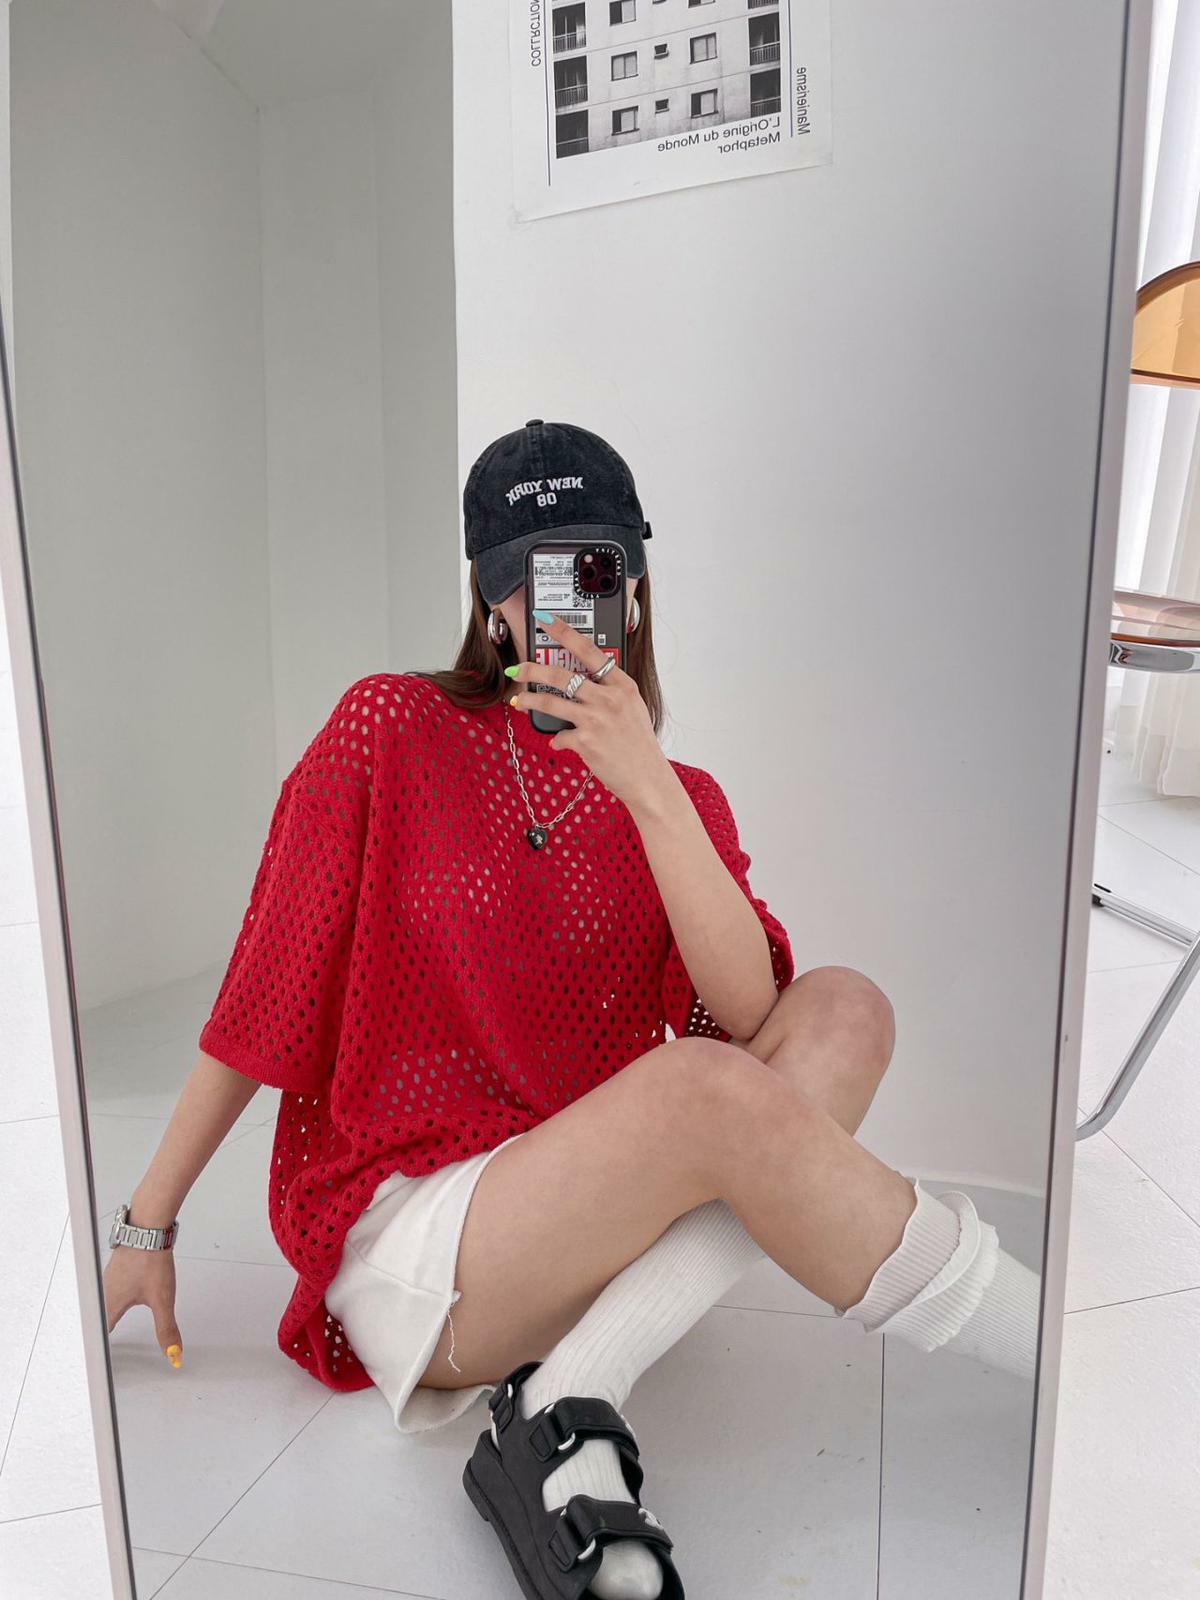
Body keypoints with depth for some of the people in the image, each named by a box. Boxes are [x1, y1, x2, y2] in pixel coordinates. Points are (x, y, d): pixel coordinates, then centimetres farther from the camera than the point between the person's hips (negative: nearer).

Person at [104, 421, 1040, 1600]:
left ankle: (567, 1408, -26)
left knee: (844, 1012, -17)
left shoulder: (681, 798, 6)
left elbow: (748, 1007, -11)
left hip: (590, 1225, 5)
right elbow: (263, 991, 0)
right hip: (402, 1233, -4)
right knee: (704, 1089, -31)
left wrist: (644, 786, -22)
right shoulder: (390, 730, -3)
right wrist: (145, 1228, 3)